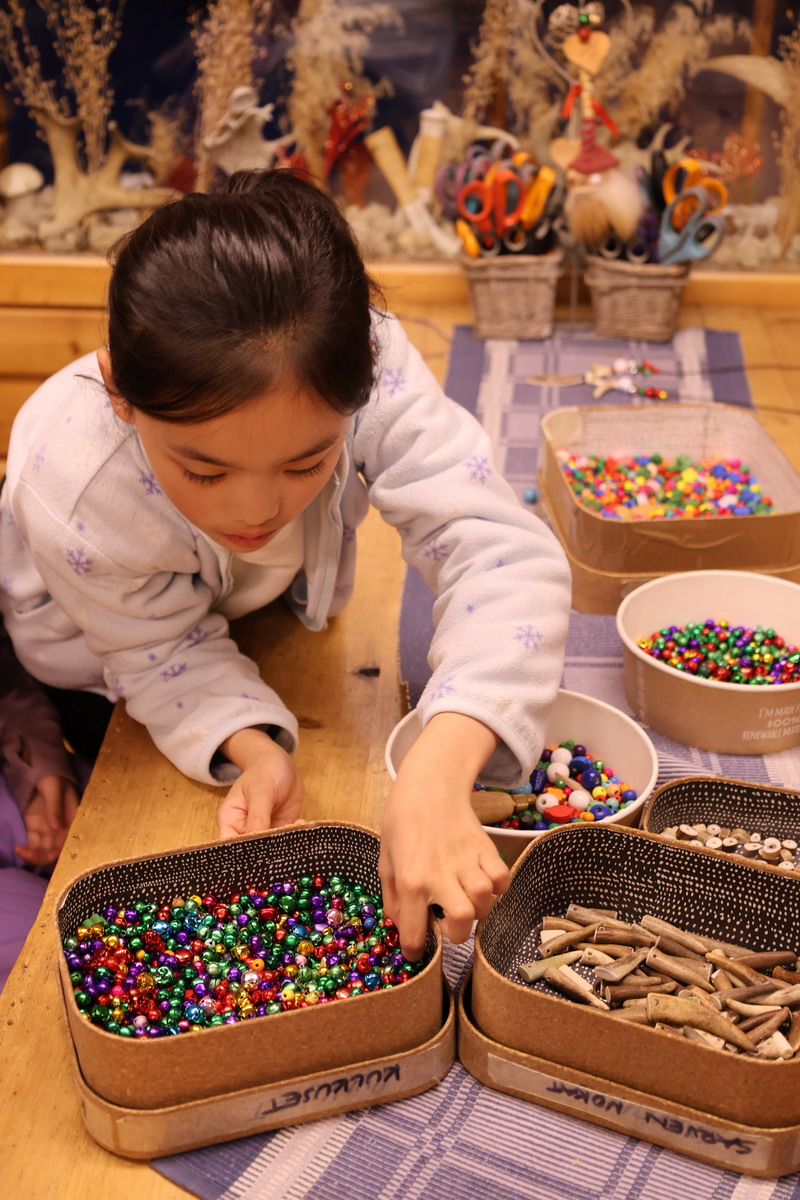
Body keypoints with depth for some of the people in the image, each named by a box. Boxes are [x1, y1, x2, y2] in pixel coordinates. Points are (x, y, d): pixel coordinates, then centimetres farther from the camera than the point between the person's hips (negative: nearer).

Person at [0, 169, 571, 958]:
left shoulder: (366, 374, -45)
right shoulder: (76, 502, -45)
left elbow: (502, 554, -51)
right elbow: (167, 654, -25)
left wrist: (436, 772, -65)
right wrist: (253, 749, -45)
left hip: (262, 609, 2)